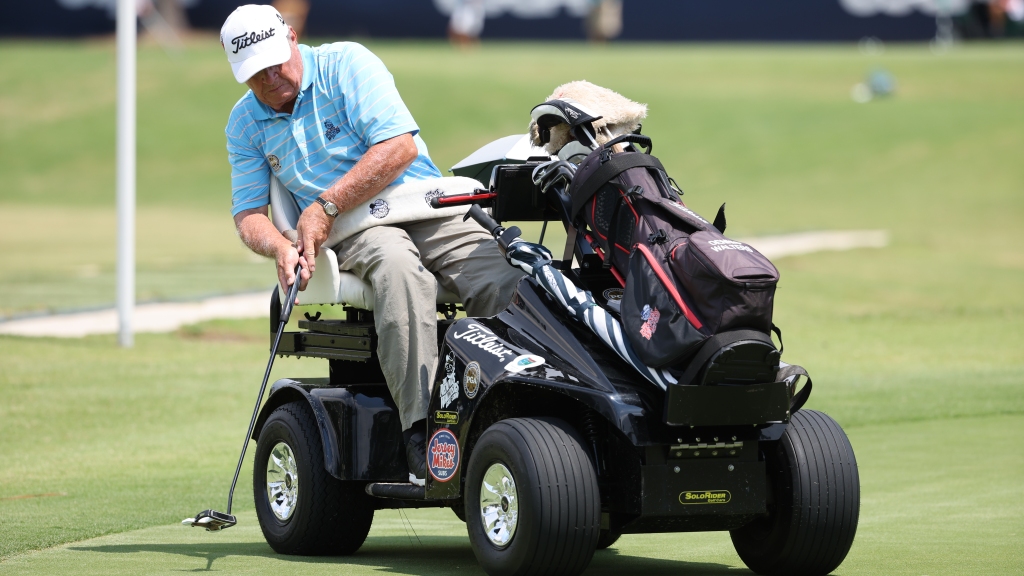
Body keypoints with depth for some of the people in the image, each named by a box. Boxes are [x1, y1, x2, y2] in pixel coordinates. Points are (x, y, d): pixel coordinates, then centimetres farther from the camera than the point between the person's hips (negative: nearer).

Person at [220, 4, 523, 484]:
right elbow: (248, 212, 11)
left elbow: (399, 145, -13)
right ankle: (420, 432, -46)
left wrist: (326, 206, -15)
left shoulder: (346, 64, -2)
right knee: (397, 267, -38)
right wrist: (280, 247, -13)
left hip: (430, 211, 0)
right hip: (355, 233, 0)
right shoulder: (245, 125, 12)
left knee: (505, 283, -30)